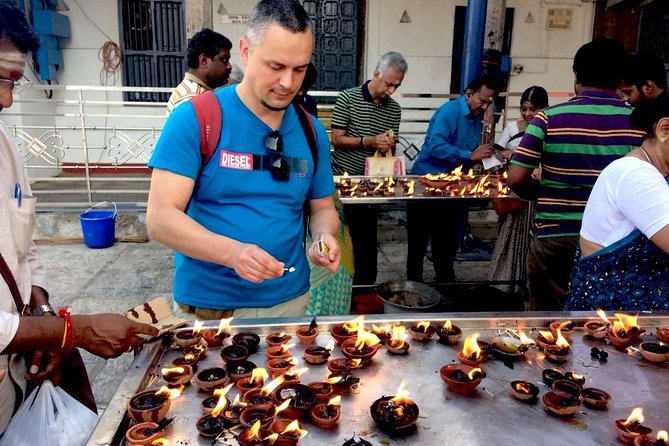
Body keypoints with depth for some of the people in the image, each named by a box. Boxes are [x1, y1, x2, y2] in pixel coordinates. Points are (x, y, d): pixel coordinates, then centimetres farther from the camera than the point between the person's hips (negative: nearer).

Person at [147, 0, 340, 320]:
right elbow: (160, 218, -16)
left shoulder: (312, 132, 0)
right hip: (207, 305, -3)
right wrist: (232, 252, -31)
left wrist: (324, 236, -13)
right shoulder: (194, 118, -13)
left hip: (291, 300, 4)